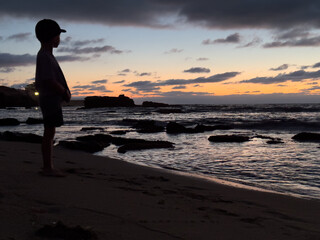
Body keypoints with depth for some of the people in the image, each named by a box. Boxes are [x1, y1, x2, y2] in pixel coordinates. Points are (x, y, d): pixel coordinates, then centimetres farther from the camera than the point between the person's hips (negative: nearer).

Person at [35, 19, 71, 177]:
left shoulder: (46, 56, 18)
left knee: (50, 134, 12)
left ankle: (48, 166, 19)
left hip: (52, 100, 11)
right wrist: (65, 92, -8)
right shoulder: (45, 57, -15)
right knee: (49, 133, -7)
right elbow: (50, 82, -22)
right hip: (50, 99, -11)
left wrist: (64, 92, 12)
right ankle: (47, 168, -2)